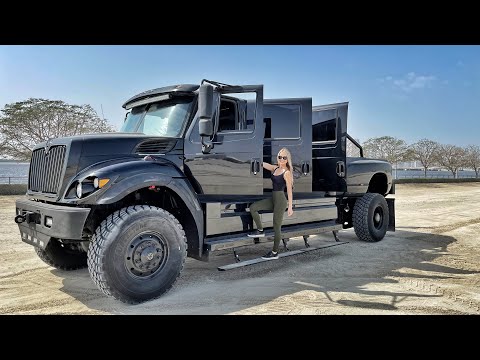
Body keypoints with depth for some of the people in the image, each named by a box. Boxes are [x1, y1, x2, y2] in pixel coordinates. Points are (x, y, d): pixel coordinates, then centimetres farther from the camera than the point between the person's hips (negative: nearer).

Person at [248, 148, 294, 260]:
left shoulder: (286, 173, -12)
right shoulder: (275, 168, 9)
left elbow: (289, 190, -14)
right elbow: (263, 164, 14)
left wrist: (290, 207, -17)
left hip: (280, 200, -8)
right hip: (273, 199, 8)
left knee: (276, 227, 0)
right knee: (253, 207, 0)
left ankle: (274, 253, 13)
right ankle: (260, 231, 11)